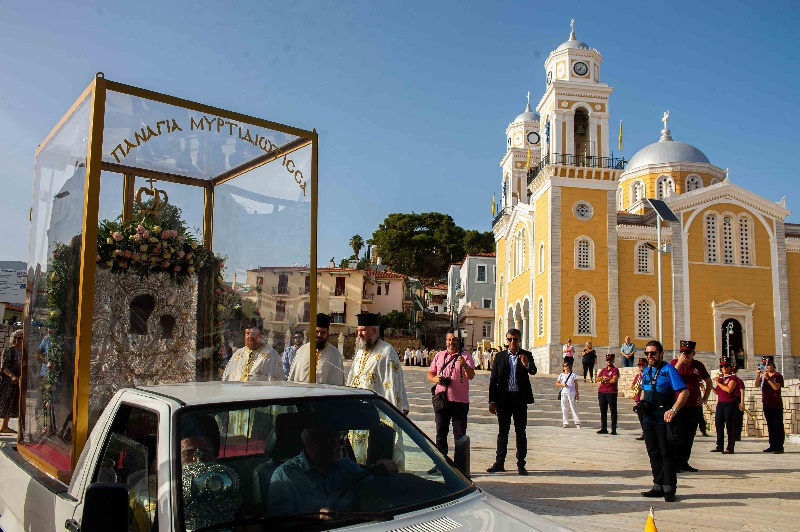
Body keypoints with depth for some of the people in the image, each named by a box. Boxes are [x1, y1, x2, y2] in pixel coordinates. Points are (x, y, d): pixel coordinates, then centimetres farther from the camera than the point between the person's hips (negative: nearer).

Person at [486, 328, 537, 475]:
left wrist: (527, 365, -37)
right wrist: (492, 401, -1)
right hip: (504, 398, 1)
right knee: (502, 432, 8)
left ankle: (521, 464, 11)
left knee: (521, 432, 5)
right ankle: (499, 463, 14)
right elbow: (493, 379, 4)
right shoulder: (500, 356, 5)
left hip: (520, 398, -1)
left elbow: (533, 371, -14)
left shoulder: (526, 355, 3)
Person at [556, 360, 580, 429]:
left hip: (572, 393, -2)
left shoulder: (573, 375, 7)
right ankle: (566, 423, 8)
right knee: (564, 408, 2)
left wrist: (577, 393, 5)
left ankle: (577, 423, -1)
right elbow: (557, 383, 9)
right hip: (563, 393, 2)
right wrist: (562, 384, -11)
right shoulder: (561, 375, 9)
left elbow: (576, 384, 9)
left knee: (574, 408, -5)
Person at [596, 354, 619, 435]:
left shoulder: (615, 370, 0)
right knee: (603, 411, 8)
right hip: (601, 392, 6)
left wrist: (605, 380, -4)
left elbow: (614, 380, -15)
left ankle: (614, 429, -1)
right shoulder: (603, 370, 18)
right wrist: (603, 378, -9)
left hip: (611, 392, -6)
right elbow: (597, 379, 11)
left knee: (613, 411, -3)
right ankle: (604, 428, 15)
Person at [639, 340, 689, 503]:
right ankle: (658, 486, 20)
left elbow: (684, 392, -14)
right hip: (648, 419, 7)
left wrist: (673, 410, -22)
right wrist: (642, 402, 5)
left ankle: (669, 488, 4)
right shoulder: (646, 371, 14)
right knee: (653, 453, 11)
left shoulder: (668, 370, -8)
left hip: (664, 420, -7)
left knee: (667, 454, -2)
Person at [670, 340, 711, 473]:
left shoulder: (698, 365, 8)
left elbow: (708, 381, 22)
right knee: (678, 436, -5)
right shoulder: (674, 363, -3)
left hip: (695, 407, 4)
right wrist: (679, 363, -22)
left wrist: (705, 398, 12)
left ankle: (684, 462, 19)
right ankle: (675, 463, 2)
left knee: (689, 437, 10)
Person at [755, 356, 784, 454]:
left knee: (778, 426, -4)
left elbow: (776, 387, -19)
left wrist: (767, 378, -25)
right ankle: (772, 446, 14)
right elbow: (756, 385, -1)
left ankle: (780, 447, -4)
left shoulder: (778, 376, -4)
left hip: (776, 405, -6)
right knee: (770, 426, 9)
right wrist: (758, 375, -12)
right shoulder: (763, 376, 12)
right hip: (766, 404, 6)